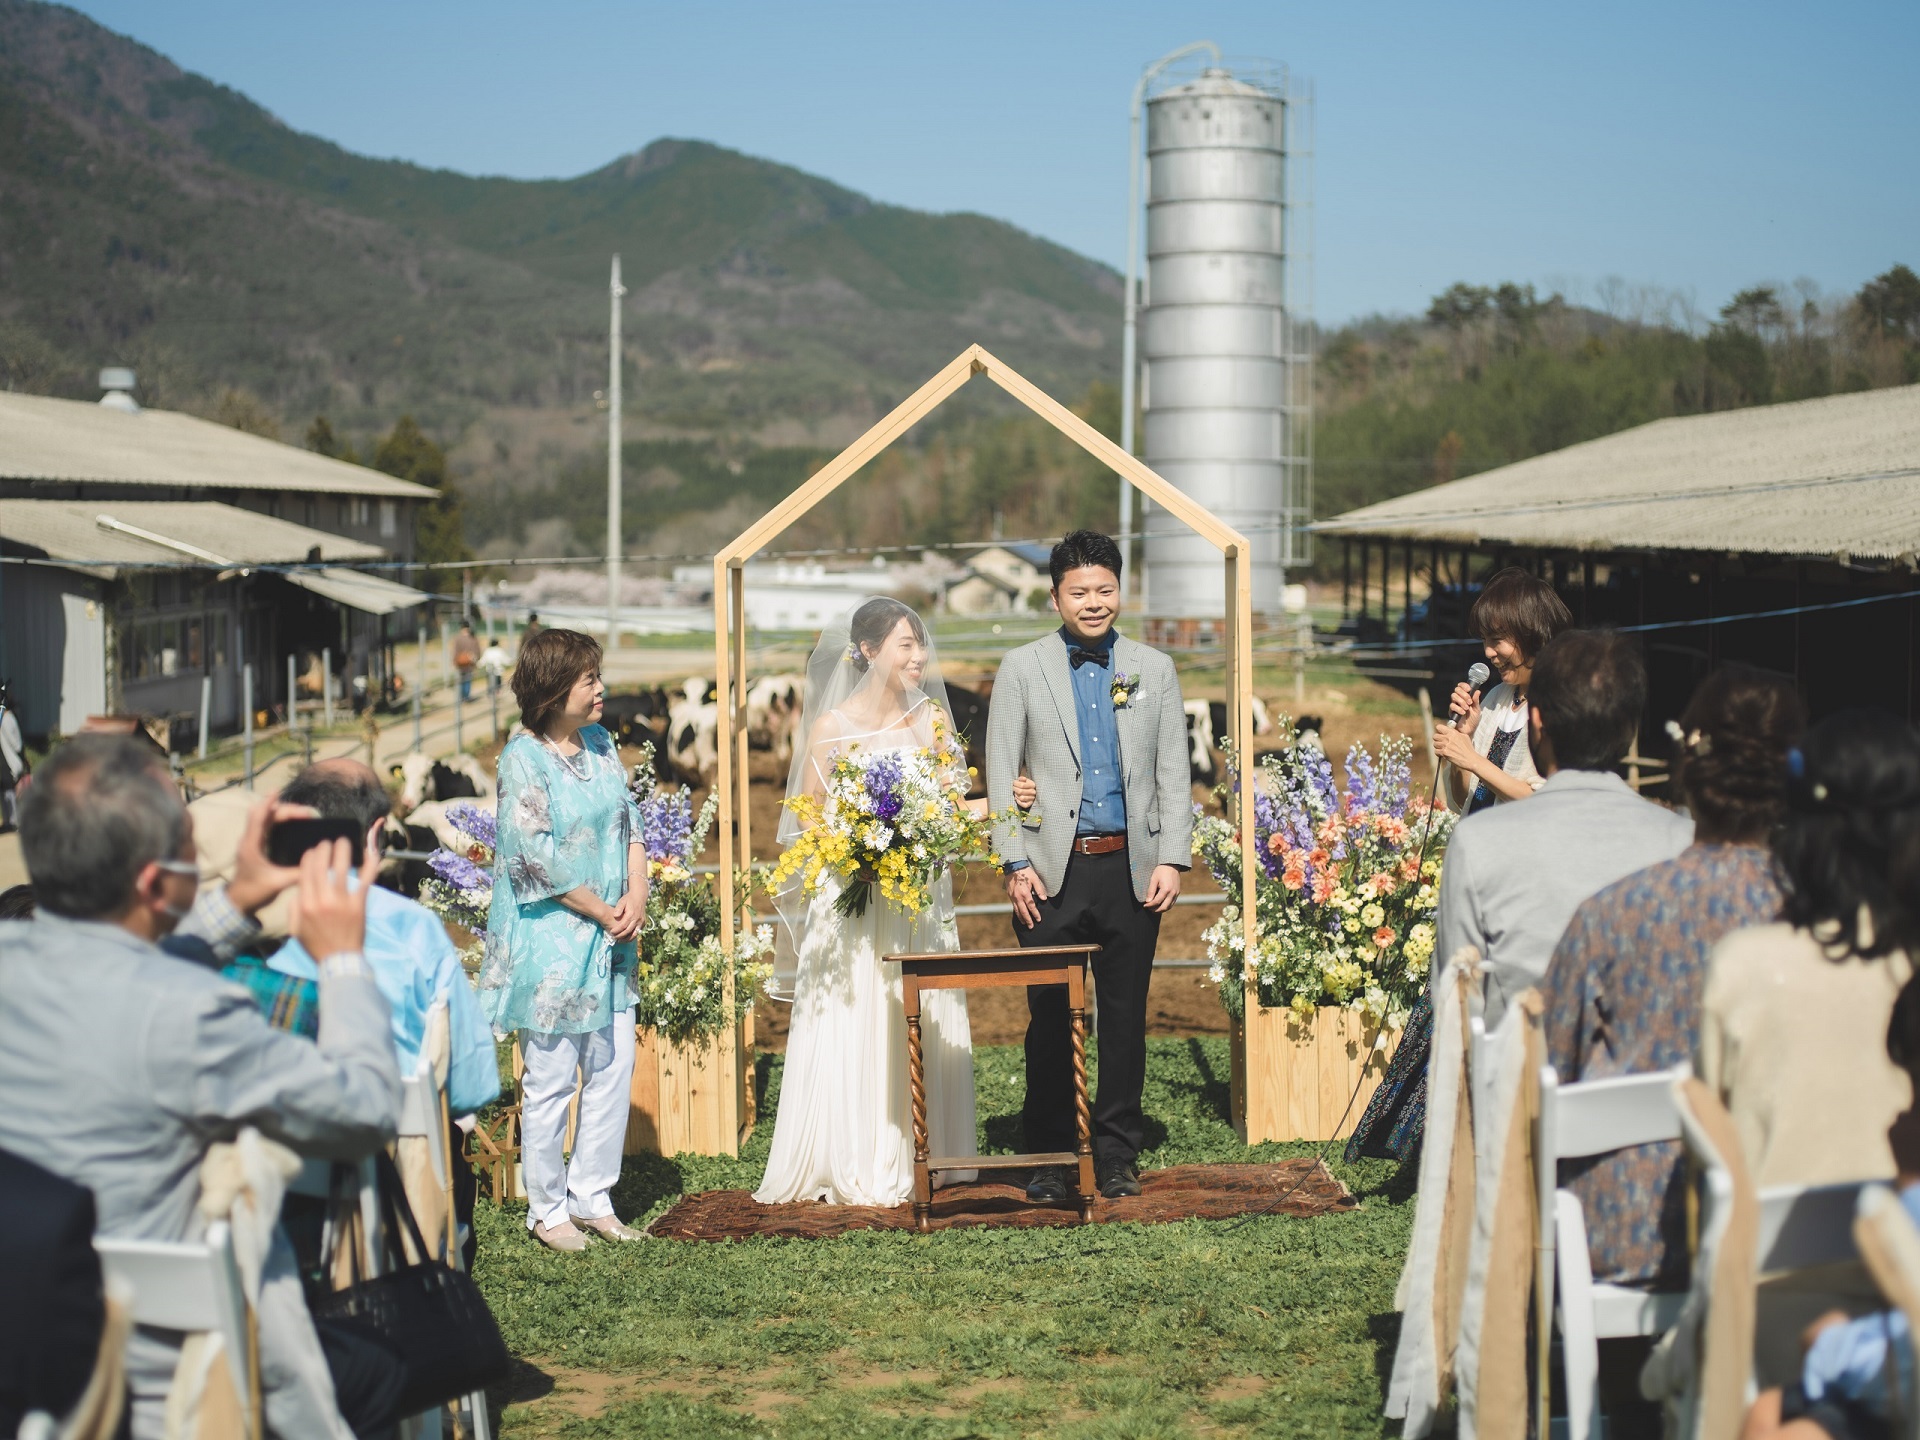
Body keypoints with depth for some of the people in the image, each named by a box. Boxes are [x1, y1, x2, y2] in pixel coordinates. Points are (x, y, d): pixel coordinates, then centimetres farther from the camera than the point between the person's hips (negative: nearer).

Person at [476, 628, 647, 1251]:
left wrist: (637, 897, -5)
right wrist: (604, 913, -11)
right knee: (551, 1078, 1)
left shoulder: (600, 743, 9)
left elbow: (630, 823, 11)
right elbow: (539, 860, -16)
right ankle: (547, 1210, 14)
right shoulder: (524, 759, -13)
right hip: (551, 941, -7)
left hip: (609, 940, 7)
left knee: (613, 1067, 10)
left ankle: (592, 1198, 22)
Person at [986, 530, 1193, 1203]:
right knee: (1049, 1019, 2)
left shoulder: (1154, 669, 10)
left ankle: (1117, 1156, 14)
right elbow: (1001, 773, 3)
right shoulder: (1022, 668, 5)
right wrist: (1016, 863, -6)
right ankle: (1049, 1157, 10)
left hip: (1131, 869, 1)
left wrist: (1172, 860, -2)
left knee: (1125, 1017, 5)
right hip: (1053, 870, -1)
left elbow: (1174, 774, 8)